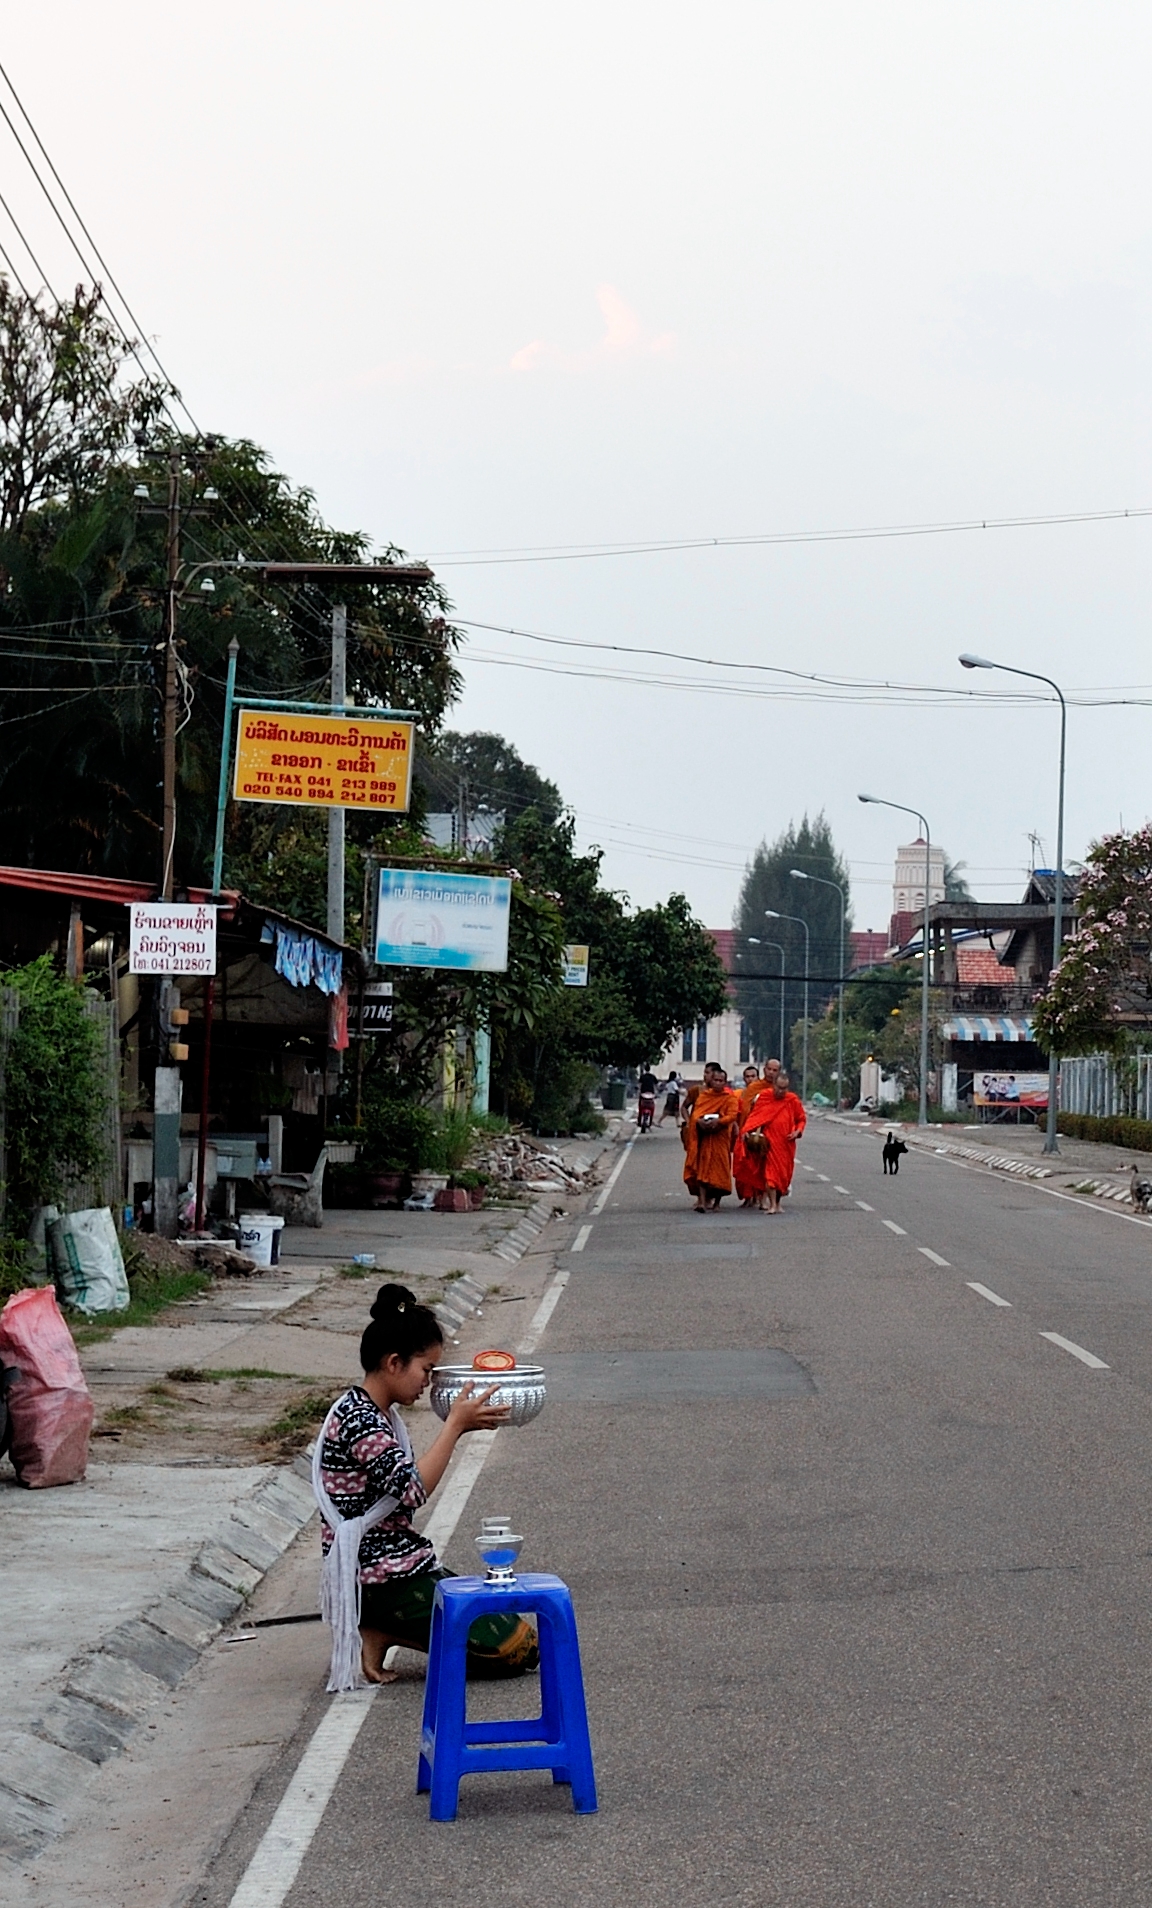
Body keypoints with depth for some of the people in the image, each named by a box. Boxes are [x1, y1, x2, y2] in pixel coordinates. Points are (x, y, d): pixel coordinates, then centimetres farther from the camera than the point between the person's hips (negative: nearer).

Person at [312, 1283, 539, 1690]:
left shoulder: (379, 1414, 13)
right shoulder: (357, 1418, -18)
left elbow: (411, 1483, 17)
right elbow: (414, 1490, -25)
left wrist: (459, 1427, 9)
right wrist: (456, 1425, -19)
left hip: (401, 1568, 10)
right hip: (383, 1580, -10)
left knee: (518, 1632, 16)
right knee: (519, 1648, -10)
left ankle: (384, 1630, 6)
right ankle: (383, 1635, -6)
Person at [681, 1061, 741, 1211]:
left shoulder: (730, 1098, 1)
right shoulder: (703, 1095, 11)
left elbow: (732, 1114, -12)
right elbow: (696, 1112, 2)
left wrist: (717, 1121, -27)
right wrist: (699, 1120, -20)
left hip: (720, 1137, -2)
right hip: (703, 1136, 2)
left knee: (719, 1170, 1)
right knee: (701, 1169, -6)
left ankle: (716, 1202, 14)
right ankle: (702, 1201, -9)